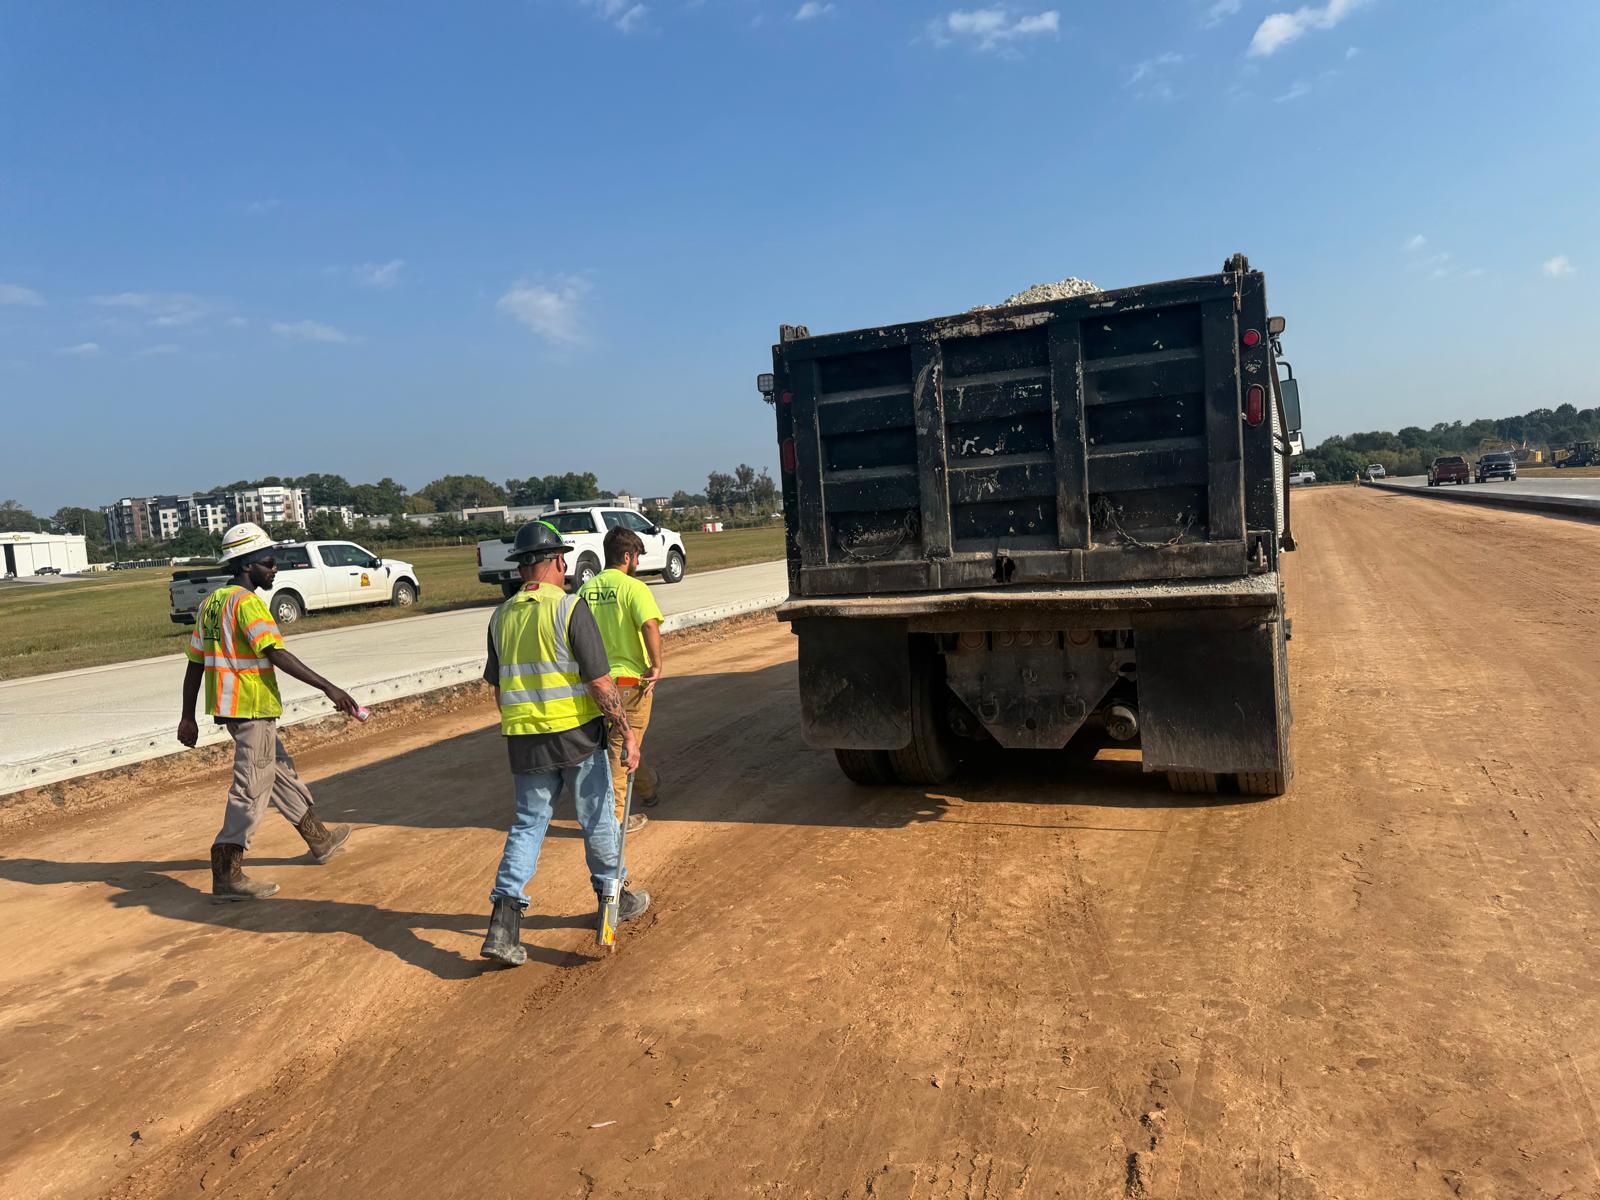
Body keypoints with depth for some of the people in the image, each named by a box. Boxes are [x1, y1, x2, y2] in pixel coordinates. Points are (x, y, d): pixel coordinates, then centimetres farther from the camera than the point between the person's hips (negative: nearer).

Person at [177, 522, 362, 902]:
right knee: (251, 789, -4)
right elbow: (277, 655, -25)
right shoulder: (247, 602, -15)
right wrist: (328, 688, -27)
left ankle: (319, 840, 35)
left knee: (280, 771, 21)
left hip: (226, 706, 10)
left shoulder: (211, 602, 12)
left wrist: (188, 717, 18)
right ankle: (227, 877, -1)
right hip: (253, 708, -10)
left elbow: (195, 663, 14)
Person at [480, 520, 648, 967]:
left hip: (524, 740, 5)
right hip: (576, 734, -5)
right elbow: (599, 682, -16)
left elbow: (498, 686, 13)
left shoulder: (502, 615, 5)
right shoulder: (570, 608, -13)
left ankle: (504, 923, 4)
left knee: (527, 824, 13)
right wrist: (627, 732, -9)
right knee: (598, 819, 13)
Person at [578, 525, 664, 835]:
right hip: (629, 679, -6)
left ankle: (646, 788, 45)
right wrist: (657, 665, -20)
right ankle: (614, 817, 6)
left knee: (623, 740, 24)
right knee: (622, 747, 2)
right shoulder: (633, 587, -12)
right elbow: (649, 625, -27)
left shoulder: (585, 589, 6)